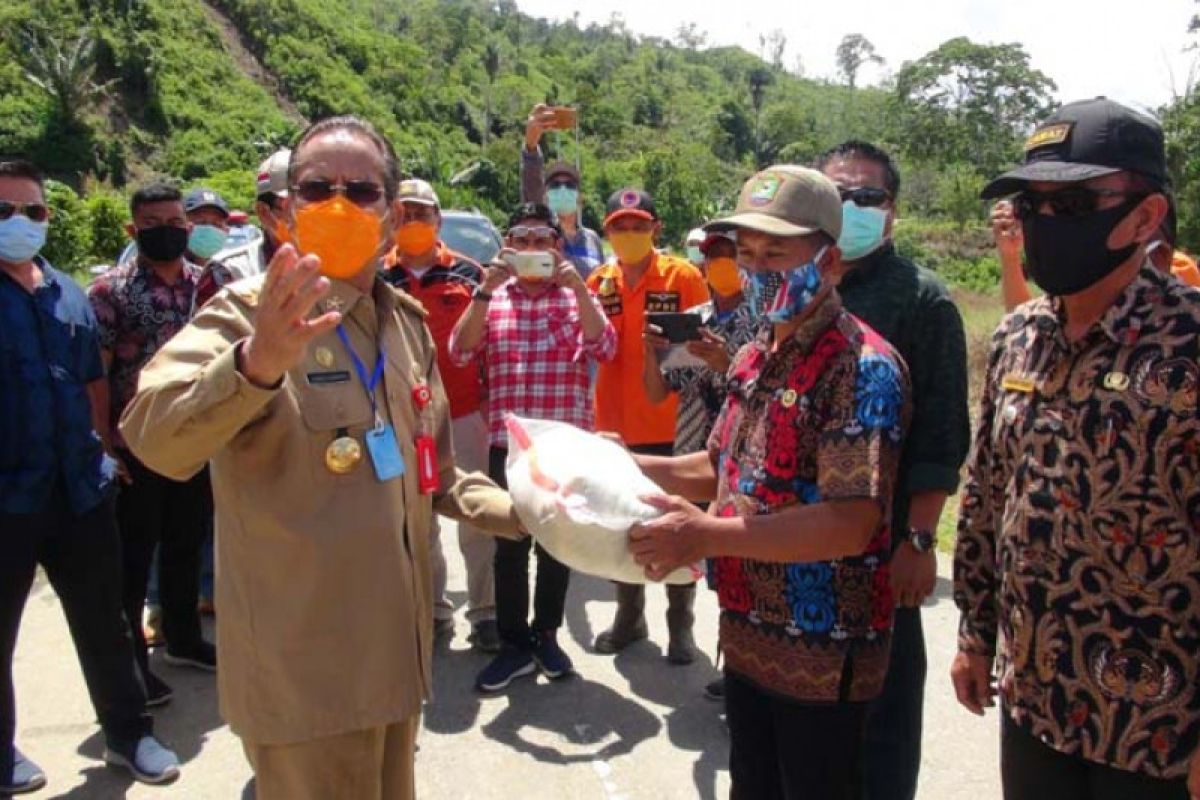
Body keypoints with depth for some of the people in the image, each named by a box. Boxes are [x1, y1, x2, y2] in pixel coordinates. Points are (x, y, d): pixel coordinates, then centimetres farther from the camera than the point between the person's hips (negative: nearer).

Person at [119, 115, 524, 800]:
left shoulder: (408, 320, 7)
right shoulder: (248, 316, -13)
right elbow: (156, 439, -31)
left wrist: (524, 512, 3)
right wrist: (255, 364, -49)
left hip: (395, 659, 7)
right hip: (304, 674, -6)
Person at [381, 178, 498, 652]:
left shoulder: (469, 272, 3)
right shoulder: (378, 279, 4)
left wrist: (491, 402, 0)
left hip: (464, 413, -1)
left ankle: (485, 612, 12)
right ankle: (433, 610, 24)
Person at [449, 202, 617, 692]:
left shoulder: (576, 296, 6)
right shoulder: (492, 299, 8)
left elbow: (604, 349, -10)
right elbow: (461, 352, -6)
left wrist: (577, 285, -18)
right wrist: (485, 291, -15)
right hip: (507, 442, 1)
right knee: (509, 545, 5)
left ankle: (546, 635, 26)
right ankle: (515, 643, 17)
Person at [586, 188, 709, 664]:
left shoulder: (684, 277, -6)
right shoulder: (598, 281, 5)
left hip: (672, 425, -4)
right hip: (614, 423, 4)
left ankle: (681, 623, 23)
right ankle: (629, 615, 33)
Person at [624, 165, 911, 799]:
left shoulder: (863, 368, -19)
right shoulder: (754, 358, 8)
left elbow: (852, 523, -27)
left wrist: (707, 535, -31)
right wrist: (628, 464, 5)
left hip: (822, 660, -7)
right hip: (747, 642, 8)